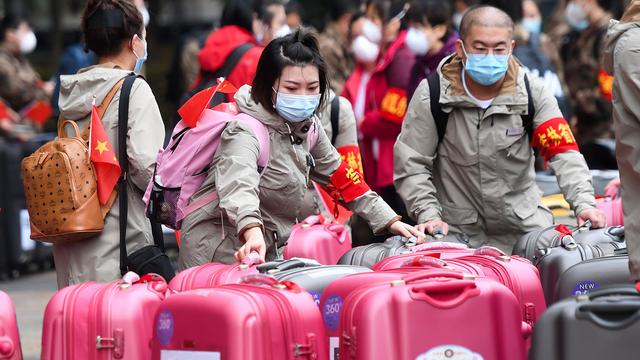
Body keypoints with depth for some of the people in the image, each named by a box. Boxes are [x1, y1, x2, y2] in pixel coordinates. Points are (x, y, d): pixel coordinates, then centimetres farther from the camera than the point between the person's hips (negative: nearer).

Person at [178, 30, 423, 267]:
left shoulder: (307, 127, 6)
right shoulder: (245, 130, -20)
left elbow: (340, 175, 17)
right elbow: (240, 183, -39)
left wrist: (390, 221, 10)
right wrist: (253, 233, -59)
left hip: (268, 252, 8)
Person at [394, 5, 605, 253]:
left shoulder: (532, 93, -5)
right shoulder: (432, 95, -9)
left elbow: (563, 153, -8)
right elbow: (411, 165, -5)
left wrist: (584, 203, -22)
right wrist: (429, 214, -16)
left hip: (524, 226, 2)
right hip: (458, 232, -2)